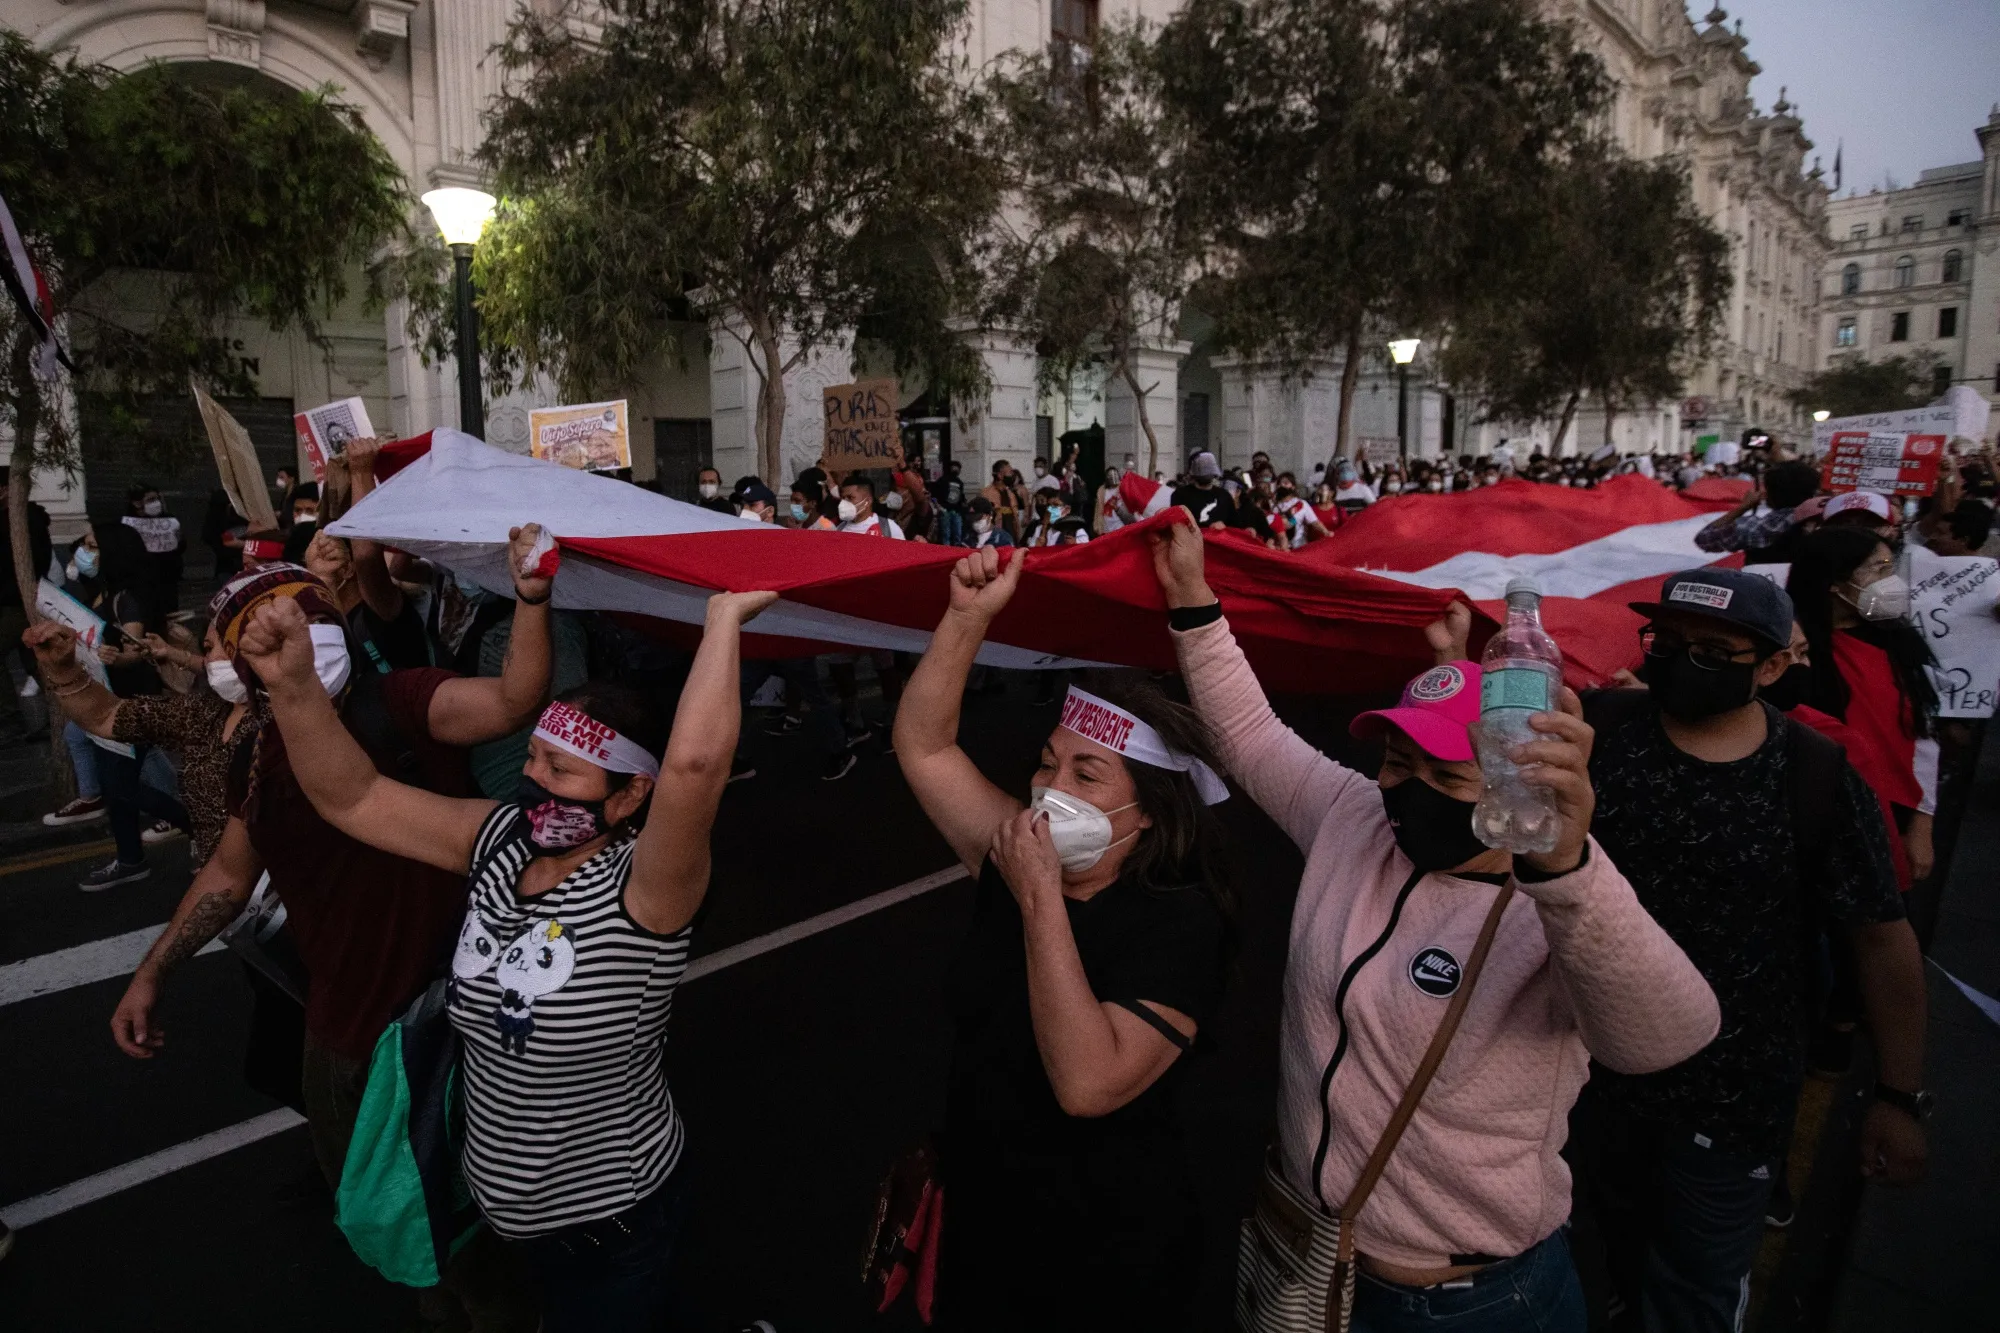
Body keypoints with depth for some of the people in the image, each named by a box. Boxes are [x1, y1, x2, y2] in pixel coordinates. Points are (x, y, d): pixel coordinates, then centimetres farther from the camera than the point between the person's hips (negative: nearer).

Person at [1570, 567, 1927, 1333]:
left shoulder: (1817, 779, -14)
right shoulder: (1602, 728, -12)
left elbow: (1883, 937, -7)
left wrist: (1900, 1096, -5)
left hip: (1736, 1094, -2)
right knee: (1619, 1249, 27)